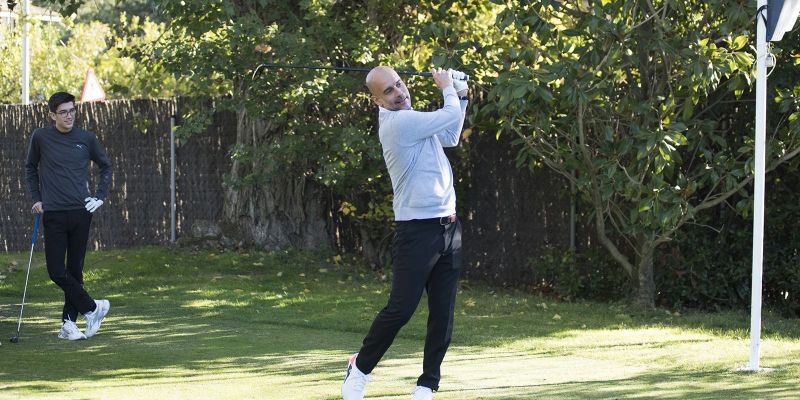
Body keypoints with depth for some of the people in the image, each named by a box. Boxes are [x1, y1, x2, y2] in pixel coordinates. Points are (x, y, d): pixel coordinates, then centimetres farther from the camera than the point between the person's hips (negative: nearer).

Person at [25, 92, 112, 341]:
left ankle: (69, 322, 11)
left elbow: (105, 166, 18)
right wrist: (36, 198, 7)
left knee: (75, 270, 3)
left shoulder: (86, 139, 4)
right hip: (53, 215, -1)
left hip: (81, 212, 1)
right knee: (56, 271, -8)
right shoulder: (40, 138, 1)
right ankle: (92, 308, 7)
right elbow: (31, 169, 16)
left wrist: (100, 196, 8)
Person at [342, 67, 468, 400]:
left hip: (449, 229, 8)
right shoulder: (399, 122, -13)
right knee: (401, 309, -8)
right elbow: (450, 116, -9)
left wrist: (460, 95, 23)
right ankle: (360, 367, 12)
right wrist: (448, 89, 10)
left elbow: (450, 137, 32)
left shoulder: (413, 119, 16)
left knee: (443, 313, 4)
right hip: (417, 232, -8)